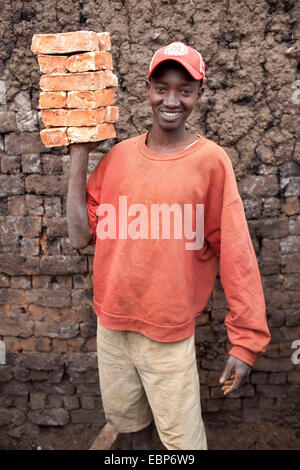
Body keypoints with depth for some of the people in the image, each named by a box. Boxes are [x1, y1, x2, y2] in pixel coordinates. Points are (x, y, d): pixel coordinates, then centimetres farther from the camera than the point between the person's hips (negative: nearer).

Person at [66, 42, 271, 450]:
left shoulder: (210, 161, -11)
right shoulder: (118, 156, 0)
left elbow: (235, 253, -12)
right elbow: (82, 236, -4)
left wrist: (247, 339, -13)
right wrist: (79, 154, -5)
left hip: (170, 334, -4)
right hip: (111, 325, 4)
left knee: (183, 440, 6)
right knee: (124, 418, 23)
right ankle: (141, 445, 52)